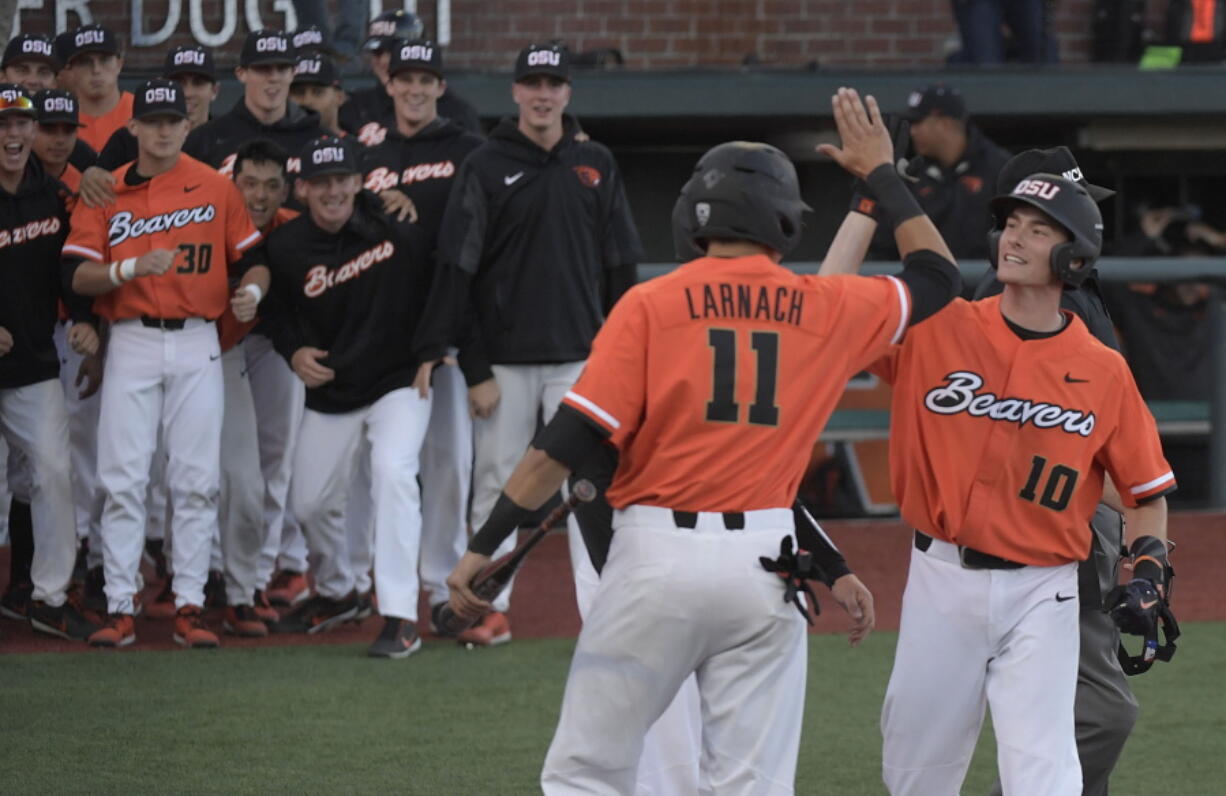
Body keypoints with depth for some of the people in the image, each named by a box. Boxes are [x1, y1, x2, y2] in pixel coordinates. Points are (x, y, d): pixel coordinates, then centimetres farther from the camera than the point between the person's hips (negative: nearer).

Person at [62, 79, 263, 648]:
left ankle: (189, 606, 2)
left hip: (197, 344, 0)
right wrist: (131, 268, -18)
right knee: (122, 478, -5)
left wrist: (251, 289, -9)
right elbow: (79, 276, -2)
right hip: (131, 342, 0)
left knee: (196, 478, -2)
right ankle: (119, 609, -3)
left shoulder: (216, 189, 6)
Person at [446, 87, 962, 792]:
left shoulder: (651, 305, -3)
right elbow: (938, 276, 24)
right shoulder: (826, 309, 5)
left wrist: (485, 546, -7)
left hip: (656, 554, -2)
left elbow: (568, 441, -9)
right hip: (764, 562, 2)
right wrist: (883, 173, 33)